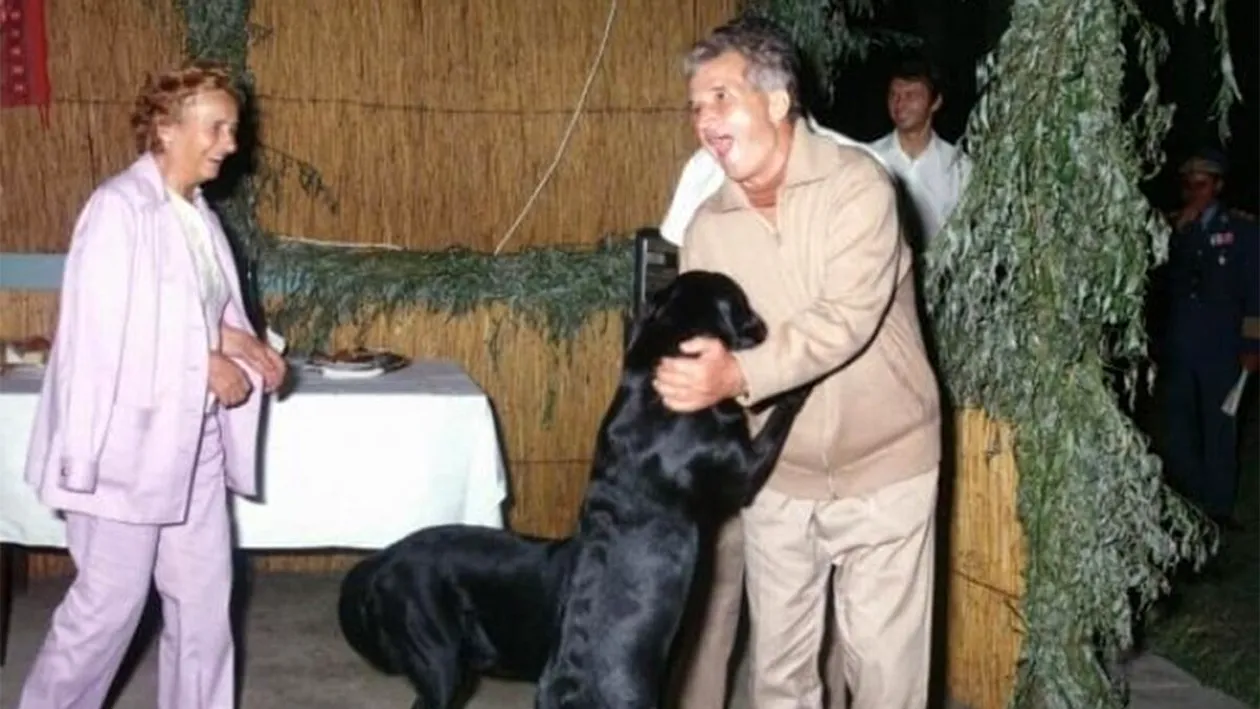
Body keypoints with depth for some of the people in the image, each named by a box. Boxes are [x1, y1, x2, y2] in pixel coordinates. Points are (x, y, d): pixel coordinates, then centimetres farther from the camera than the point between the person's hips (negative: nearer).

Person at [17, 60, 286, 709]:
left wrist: (241, 343, -1)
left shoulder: (196, 213, 9)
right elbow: (107, 329, -20)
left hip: (192, 437, 8)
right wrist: (206, 365, -15)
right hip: (128, 436, -8)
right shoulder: (120, 207, -16)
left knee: (205, 595, 11)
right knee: (111, 599, 3)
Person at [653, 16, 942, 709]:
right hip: (776, 480, 5)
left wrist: (738, 375, -42)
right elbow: (695, 356, 2)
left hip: (881, 469, -4)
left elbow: (846, 320, -30)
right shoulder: (707, 228, -2)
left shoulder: (856, 184, -18)